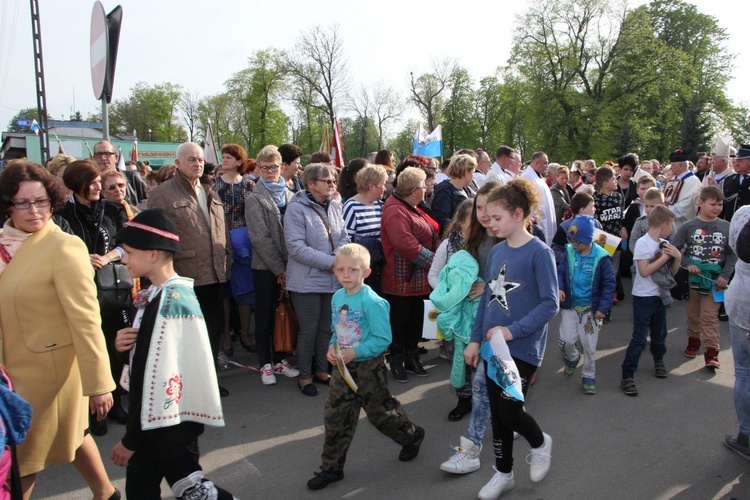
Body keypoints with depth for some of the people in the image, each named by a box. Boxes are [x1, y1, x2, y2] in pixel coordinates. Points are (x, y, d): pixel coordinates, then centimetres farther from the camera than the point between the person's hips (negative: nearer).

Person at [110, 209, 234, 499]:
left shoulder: (172, 301, -23)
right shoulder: (155, 294, 4)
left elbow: (159, 378, -24)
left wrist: (131, 439, -17)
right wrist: (126, 347, -6)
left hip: (171, 423, -8)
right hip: (151, 418, 8)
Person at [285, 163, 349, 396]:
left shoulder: (335, 207, 7)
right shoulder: (296, 209, -12)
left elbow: (344, 237, 9)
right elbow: (296, 247, -19)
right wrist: (331, 262, -21)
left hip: (333, 280, 6)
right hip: (307, 281, -6)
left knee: (327, 328, 14)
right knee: (309, 330, 3)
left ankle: (322, 370, 32)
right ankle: (305, 376, 21)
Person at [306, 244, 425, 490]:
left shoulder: (372, 302, -22)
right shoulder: (337, 298, 2)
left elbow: (383, 339, -22)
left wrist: (355, 352, -25)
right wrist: (332, 346, -5)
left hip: (368, 368, -6)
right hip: (343, 367, 7)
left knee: (380, 411, 11)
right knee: (335, 416, 9)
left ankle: (412, 436, 41)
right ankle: (332, 468, 23)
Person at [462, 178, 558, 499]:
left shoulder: (539, 253, -14)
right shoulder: (496, 251, 5)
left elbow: (550, 305, -16)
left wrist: (513, 330, -23)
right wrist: (476, 339, 8)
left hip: (523, 348, -6)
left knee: (508, 412, -2)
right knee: (497, 412, 13)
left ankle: (540, 443, 32)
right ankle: (503, 474, 33)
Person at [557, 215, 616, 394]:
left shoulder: (600, 257, -12)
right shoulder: (569, 253, -4)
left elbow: (609, 283, -7)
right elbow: (560, 272, 5)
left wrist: (603, 308, -13)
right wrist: (559, 287, -16)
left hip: (591, 309, -2)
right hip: (570, 306, 2)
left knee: (589, 346, 6)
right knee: (566, 341, -5)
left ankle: (589, 376, 29)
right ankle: (572, 358, 30)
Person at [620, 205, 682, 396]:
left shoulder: (665, 244, 6)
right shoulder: (642, 243, -15)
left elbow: (672, 272, 12)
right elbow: (644, 271, -22)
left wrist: (677, 257, -6)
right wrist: (665, 256, -17)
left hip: (660, 296, 7)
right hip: (643, 297, -7)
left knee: (659, 334, 20)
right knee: (639, 338, -6)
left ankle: (659, 361, 47)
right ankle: (627, 377, 0)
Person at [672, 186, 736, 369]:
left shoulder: (726, 227, -3)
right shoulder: (688, 226, -6)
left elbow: (732, 254, 1)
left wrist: (725, 275, -9)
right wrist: (688, 264, -17)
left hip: (715, 279, -1)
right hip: (692, 278, 1)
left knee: (710, 316, -2)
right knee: (693, 314, 15)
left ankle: (711, 351, 4)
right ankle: (694, 340, 34)